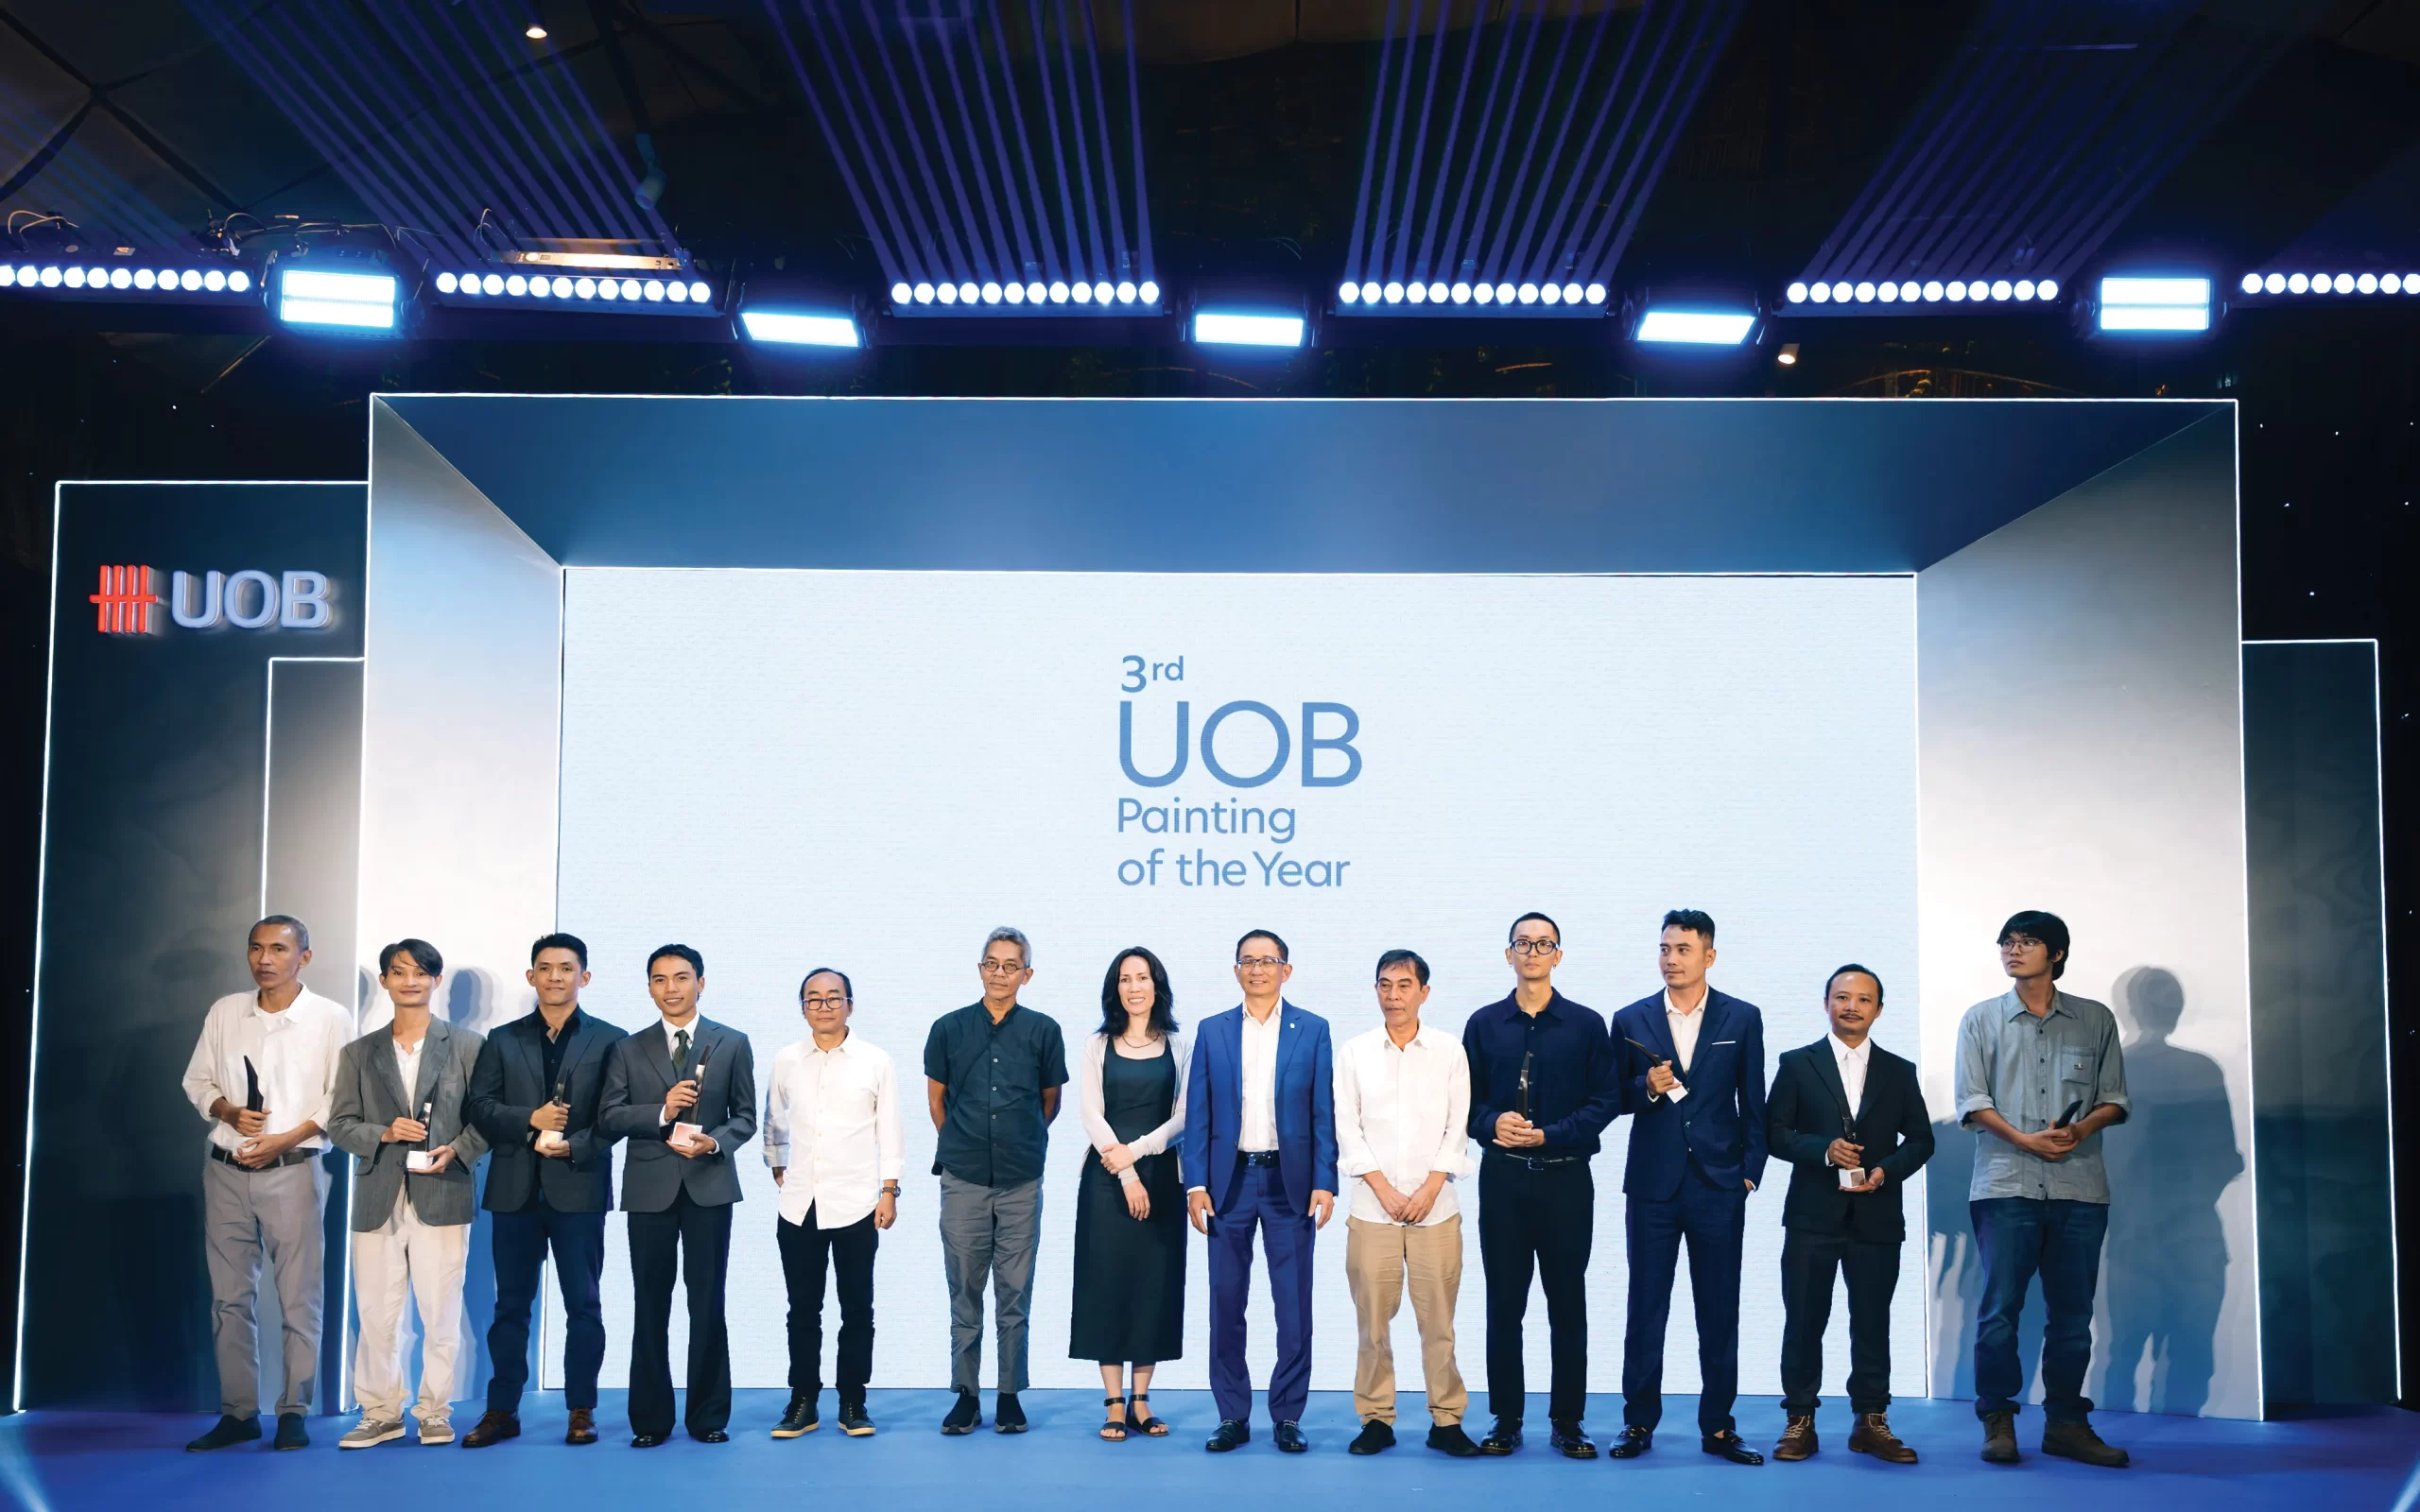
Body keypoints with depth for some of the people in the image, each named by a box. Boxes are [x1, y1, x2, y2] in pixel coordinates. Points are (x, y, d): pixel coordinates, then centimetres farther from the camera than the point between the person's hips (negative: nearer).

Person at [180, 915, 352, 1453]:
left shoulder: (330, 1019, -2)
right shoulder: (224, 1012, 8)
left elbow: (341, 1099, -4)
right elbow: (197, 1081, 14)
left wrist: (285, 1139, -14)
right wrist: (227, 1111, -7)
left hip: (293, 1171, -4)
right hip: (225, 1169, 4)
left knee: (298, 1298, -2)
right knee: (228, 1297, 7)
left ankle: (293, 1413, 6)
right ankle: (238, 1412, 15)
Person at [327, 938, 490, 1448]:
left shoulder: (467, 1046, 7)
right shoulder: (359, 1053, 13)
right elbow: (340, 1124, 9)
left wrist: (455, 1151, -12)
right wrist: (384, 1133, -9)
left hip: (442, 1195, -2)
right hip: (378, 1198, 2)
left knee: (440, 1312, 0)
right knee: (375, 1312, 3)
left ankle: (434, 1411, 11)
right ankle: (380, 1412, 14)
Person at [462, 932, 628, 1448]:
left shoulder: (609, 1040, 4)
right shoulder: (503, 1040, 12)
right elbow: (479, 1105, 3)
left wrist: (575, 1146, -17)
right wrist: (529, 1121, -13)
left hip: (579, 1187, -2)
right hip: (515, 1189, 2)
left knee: (583, 1304, 2)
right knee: (511, 1304, 7)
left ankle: (581, 1410, 10)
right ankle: (502, 1410, 14)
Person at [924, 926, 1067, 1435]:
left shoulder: (1042, 1030, 1)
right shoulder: (949, 1028, 3)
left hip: (1021, 1182, 0)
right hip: (963, 1181, 0)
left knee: (1015, 1296, 4)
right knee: (964, 1294, 5)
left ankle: (1011, 1396, 12)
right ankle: (966, 1396, 12)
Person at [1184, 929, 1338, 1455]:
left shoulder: (1313, 1030, 4)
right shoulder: (1212, 1032, 7)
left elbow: (1324, 1113, 1)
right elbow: (1197, 1114, 5)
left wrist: (1324, 1184, -7)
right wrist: (1195, 1184, -3)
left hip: (1290, 1181, -1)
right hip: (1229, 1180, 1)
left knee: (1294, 1305, 1)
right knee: (1226, 1303, 5)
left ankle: (1288, 1416, 12)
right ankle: (1233, 1417, 14)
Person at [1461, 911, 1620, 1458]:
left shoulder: (1586, 1024, 2)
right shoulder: (1483, 1024, 7)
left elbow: (1606, 1100, -1)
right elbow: (1467, 1099, 8)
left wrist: (1551, 1135, -13)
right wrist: (1492, 1123, -13)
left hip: (1565, 1178, -1)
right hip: (1502, 1178, 1)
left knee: (1567, 1305, 4)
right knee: (1503, 1304, 6)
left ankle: (1568, 1422, 12)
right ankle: (1506, 1419, 14)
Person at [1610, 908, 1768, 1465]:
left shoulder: (1742, 1019, 4)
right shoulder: (1631, 1020, 5)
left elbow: (1753, 1103, 6)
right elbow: (1615, 1099, 7)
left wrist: (1750, 1170, 0)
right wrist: (1647, 1088, -12)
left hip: (1719, 1185, 0)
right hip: (1653, 1185, 0)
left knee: (1720, 1312, 5)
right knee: (1645, 1309, 4)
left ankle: (1718, 1427, 13)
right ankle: (1639, 1423, 13)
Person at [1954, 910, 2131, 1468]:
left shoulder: (2096, 1020, 12)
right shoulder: (1982, 1019, 9)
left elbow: (2114, 1097, 11)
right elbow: (1972, 1100, 2)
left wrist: (2080, 1130, -10)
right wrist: (2024, 1140, -12)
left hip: (2079, 1188, 1)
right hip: (2006, 1185, -1)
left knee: (2072, 1312, 5)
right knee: (2000, 1307, -4)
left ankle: (2066, 1423, 14)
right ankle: (1998, 1421, 7)